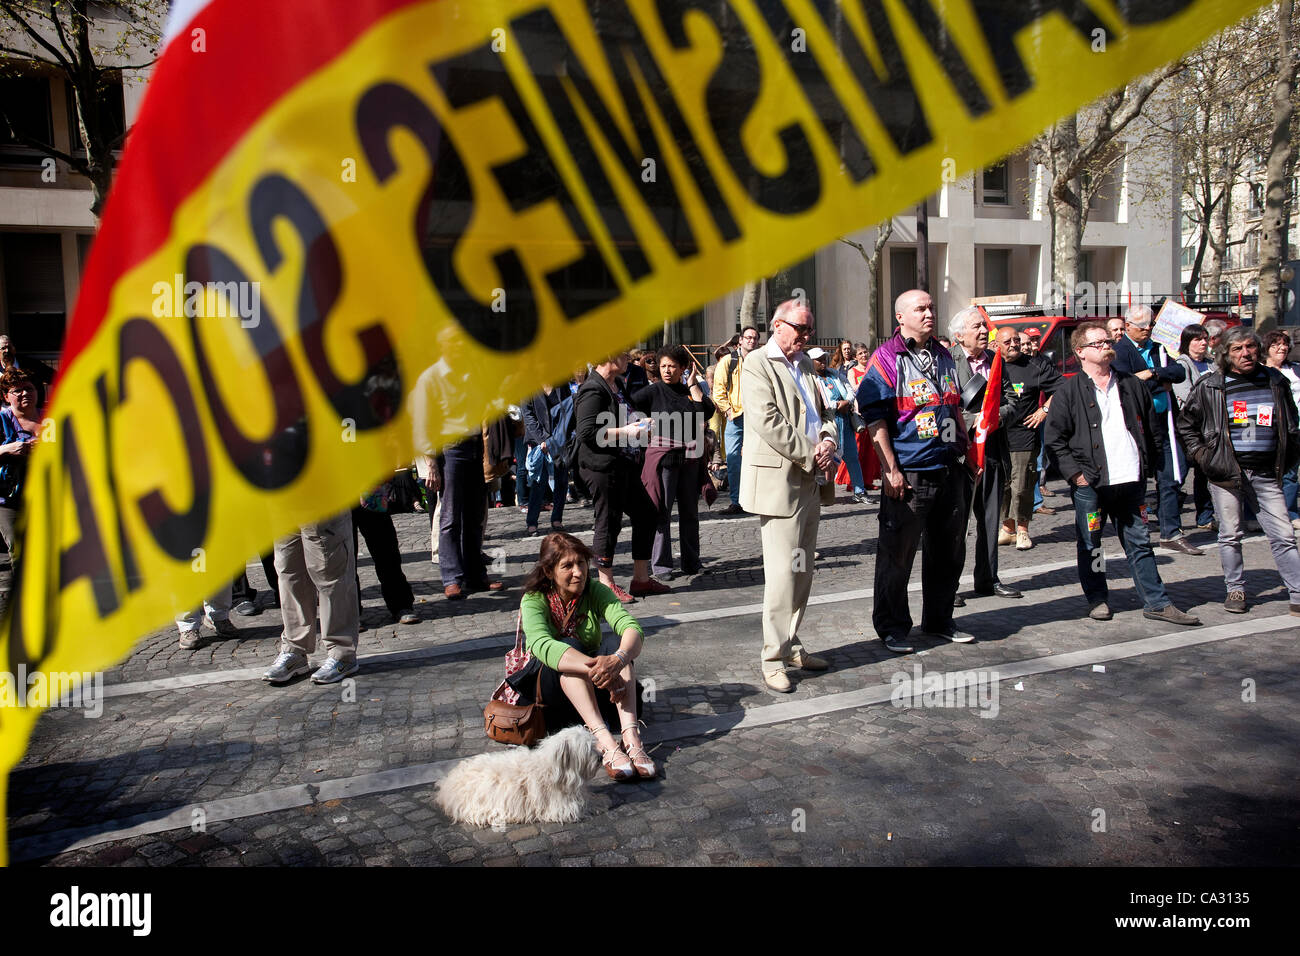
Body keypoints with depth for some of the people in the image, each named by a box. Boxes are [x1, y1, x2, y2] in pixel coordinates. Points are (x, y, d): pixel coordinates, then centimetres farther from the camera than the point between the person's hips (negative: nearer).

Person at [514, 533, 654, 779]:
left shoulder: (596, 592, -8)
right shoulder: (534, 600, -15)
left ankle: (631, 737, -42)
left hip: (593, 686, 3)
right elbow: (541, 645, -36)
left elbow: (633, 628, -25)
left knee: (616, 645, -26)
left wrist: (617, 661, -48)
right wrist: (594, 667, -51)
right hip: (548, 681, -2)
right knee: (569, 646, -32)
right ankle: (604, 741, -48)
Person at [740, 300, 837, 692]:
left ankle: (791, 645, 24)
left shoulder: (805, 364, 19)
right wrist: (810, 454, -15)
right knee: (784, 572, -7)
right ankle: (773, 658, 2)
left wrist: (828, 442, 0)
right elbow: (768, 421, -16)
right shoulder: (756, 364, -6)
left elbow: (824, 411, 21)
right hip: (779, 482, -8)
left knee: (803, 570, 13)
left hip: (812, 481, 8)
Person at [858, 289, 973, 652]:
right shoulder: (886, 359, -6)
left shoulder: (944, 356, 15)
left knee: (949, 550, 14)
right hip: (908, 473, -7)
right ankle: (892, 626, 14)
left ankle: (939, 619, 29)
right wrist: (890, 469, -17)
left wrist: (968, 451, 18)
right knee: (897, 553, 1)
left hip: (949, 469, 7)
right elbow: (876, 419, -12)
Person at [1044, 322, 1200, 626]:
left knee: (1139, 543, 10)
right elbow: (1055, 439, -4)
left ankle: (1156, 603, 16)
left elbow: (1153, 430, 18)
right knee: (1089, 544, 6)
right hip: (1090, 484, -3)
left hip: (1131, 481, 4)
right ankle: (1096, 599, 20)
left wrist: (1146, 465, 9)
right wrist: (1074, 473, -10)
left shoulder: (1132, 386, 12)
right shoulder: (1069, 392, -1)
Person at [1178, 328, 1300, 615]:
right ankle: (1235, 590, 18)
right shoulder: (1209, 387, 0)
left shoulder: (1276, 382, 9)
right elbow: (1186, 424, 11)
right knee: (1230, 536, 5)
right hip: (1227, 472, -2)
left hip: (1266, 473, 2)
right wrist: (1202, 454, 4)